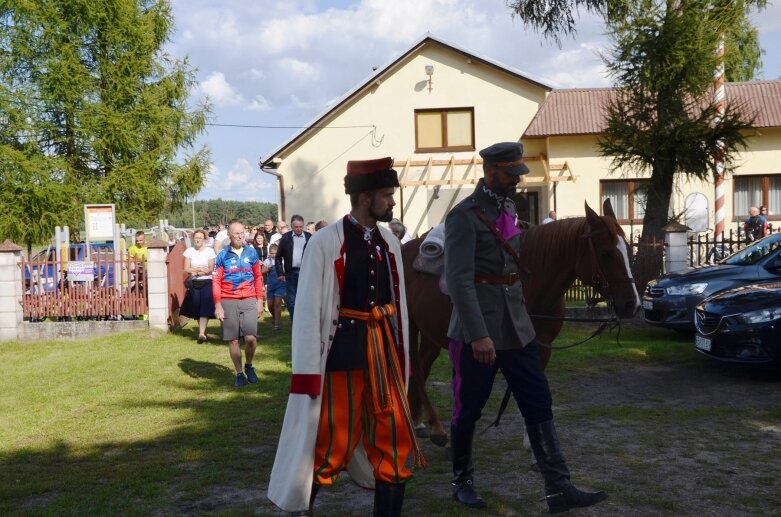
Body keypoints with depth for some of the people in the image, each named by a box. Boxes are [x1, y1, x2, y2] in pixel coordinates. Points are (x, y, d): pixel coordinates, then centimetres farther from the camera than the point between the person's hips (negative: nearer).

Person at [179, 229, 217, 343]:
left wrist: (195, 272, -11)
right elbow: (186, 269, 0)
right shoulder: (189, 251, 4)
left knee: (205, 308, -13)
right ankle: (202, 330, 22)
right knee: (196, 308, 5)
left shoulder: (209, 251, -1)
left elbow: (211, 270, -6)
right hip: (194, 283, 2)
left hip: (207, 283, -2)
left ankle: (202, 333, -18)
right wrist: (201, 269, -10)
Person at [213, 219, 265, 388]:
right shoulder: (222, 255, 0)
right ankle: (239, 374, 16)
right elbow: (216, 281, 0)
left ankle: (249, 365, 16)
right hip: (228, 302, 0)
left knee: (251, 337, -10)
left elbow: (258, 277, 12)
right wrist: (218, 305, -7)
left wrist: (260, 300, 10)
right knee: (233, 340, 4)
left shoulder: (251, 252, 5)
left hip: (249, 300, 0)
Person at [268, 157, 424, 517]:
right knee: (331, 438, 5)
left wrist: (401, 354, 11)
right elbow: (309, 309, -12)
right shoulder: (326, 242, -12)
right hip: (344, 346, -6)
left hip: (383, 345, 6)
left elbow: (398, 301, 11)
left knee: (395, 437, 11)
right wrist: (308, 372, -13)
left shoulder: (389, 242, 6)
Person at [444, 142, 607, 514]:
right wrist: (478, 335, -27)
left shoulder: (509, 208, 11)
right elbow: (459, 280, -22)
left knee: (539, 405, 3)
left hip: (517, 327, 7)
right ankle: (462, 480, 27)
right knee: (468, 410, 8)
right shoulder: (464, 216, -14)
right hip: (478, 331, -7)